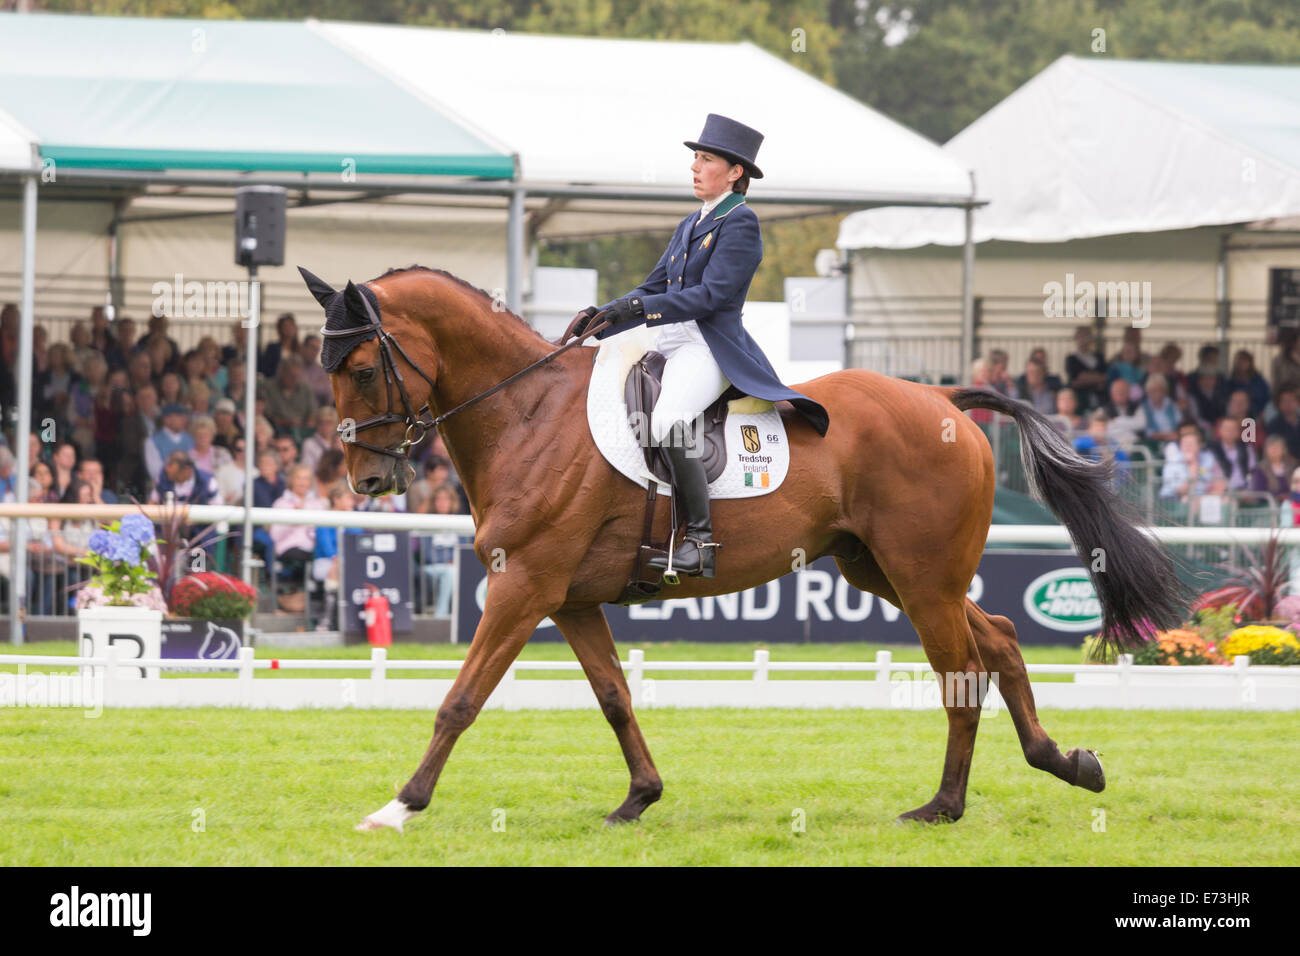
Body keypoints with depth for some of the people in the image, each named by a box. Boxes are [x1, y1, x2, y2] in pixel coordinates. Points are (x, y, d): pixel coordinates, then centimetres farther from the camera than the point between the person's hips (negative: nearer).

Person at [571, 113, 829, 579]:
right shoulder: (690, 225, 21)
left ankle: (701, 540, -31)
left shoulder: (740, 223, -6)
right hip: (670, 346, 10)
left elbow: (711, 295, -15)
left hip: (711, 348, -10)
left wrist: (638, 307, -21)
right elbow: (655, 286, 20)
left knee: (667, 420, -35)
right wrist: (604, 314, 3)